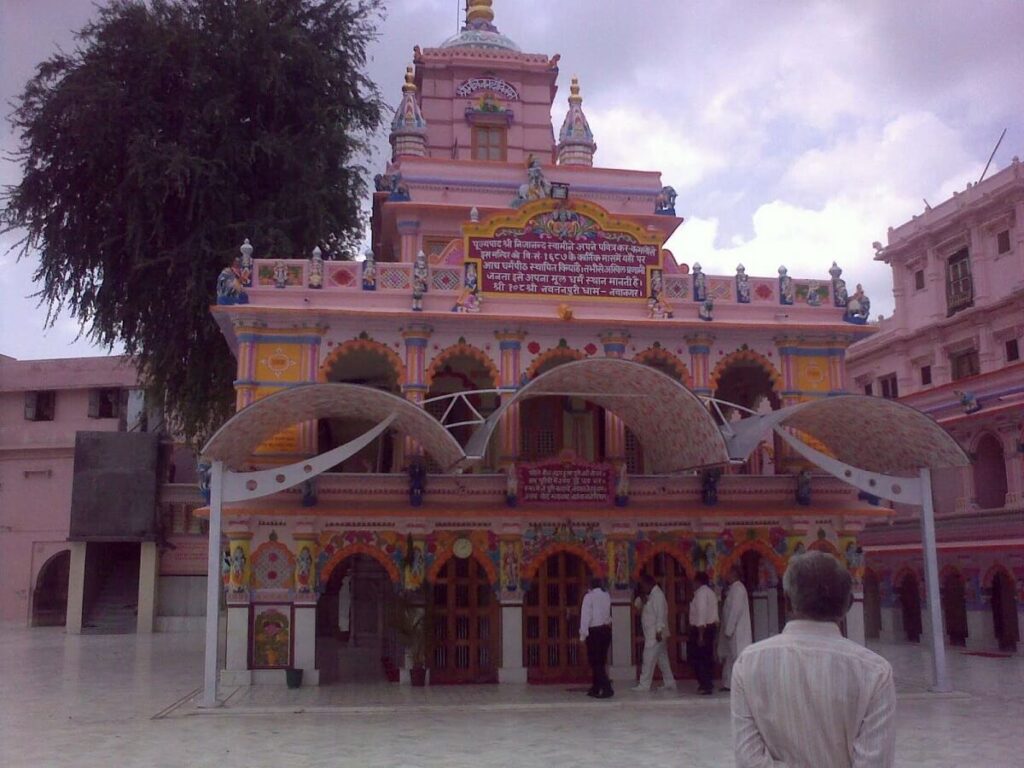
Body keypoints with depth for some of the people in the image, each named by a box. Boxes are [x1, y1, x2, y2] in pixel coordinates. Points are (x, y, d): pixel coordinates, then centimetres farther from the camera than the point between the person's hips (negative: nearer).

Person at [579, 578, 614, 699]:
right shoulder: (607, 596, 8)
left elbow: (585, 615, -12)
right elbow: (608, 614, 8)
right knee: (601, 661, 13)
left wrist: (583, 633, -11)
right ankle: (595, 689, 21)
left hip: (594, 631, -6)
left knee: (595, 662, -4)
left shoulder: (589, 596, -8)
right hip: (606, 629, 6)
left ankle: (607, 688, -14)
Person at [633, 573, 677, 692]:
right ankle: (669, 682, 19)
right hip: (652, 634, 10)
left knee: (649, 659, -7)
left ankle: (644, 685, -4)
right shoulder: (652, 595, 15)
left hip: (655, 634, -10)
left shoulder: (657, 595, -16)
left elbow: (661, 614, -22)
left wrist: (659, 631, -24)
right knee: (662, 658, 13)